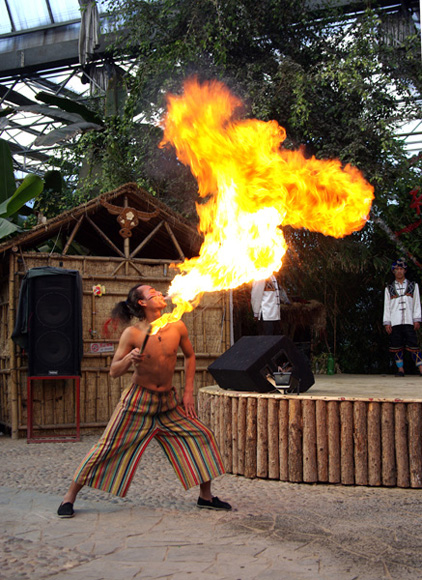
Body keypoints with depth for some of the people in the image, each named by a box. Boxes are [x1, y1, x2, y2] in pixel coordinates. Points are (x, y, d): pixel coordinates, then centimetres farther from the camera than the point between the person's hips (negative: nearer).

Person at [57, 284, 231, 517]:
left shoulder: (177, 327, -6)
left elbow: (189, 356, 11)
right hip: (138, 401, -4)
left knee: (202, 436, 1)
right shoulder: (132, 334, -16)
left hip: (168, 402, 4)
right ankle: (70, 497, 14)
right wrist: (128, 359, -32)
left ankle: (206, 497, 17)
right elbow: (114, 371, -11)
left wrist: (188, 392, 6)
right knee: (108, 447, -2)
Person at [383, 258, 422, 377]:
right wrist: (387, 323, 3)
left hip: (409, 321, -1)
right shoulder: (389, 289, 15)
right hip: (394, 322, 1)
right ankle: (400, 369, 5)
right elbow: (386, 306, 12)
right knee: (397, 347, -2)